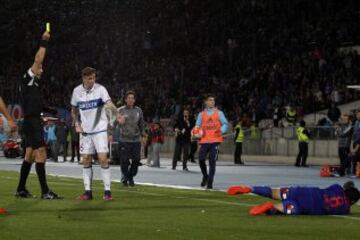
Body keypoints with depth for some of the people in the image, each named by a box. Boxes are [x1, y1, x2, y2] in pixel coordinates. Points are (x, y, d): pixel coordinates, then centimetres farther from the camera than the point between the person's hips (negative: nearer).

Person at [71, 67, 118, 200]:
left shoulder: (100, 89, -10)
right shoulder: (77, 91, 0)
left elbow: (109, 104, -24)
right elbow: (74, 110, 15)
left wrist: (116, 114, -43)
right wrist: (77, 124, 2)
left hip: (100, 129, -3)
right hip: (85, 131, 3)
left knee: (103, 159, -10)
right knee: (86, 160, 3)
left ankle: (107, 191, -4)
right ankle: (88, 191, 10)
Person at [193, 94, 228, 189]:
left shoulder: (219, 113, 8)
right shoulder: (201, 114, 12)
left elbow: (225, 124, 4)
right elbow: (197, 127, 14)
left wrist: (222, 130, -16)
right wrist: (197, 134, -7)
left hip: (215, 141, -2)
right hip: (204, 141, 2)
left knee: (212, 162, -5)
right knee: (201, 159, -7)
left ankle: (210, 183, 0)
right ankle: (205, 176, 20)